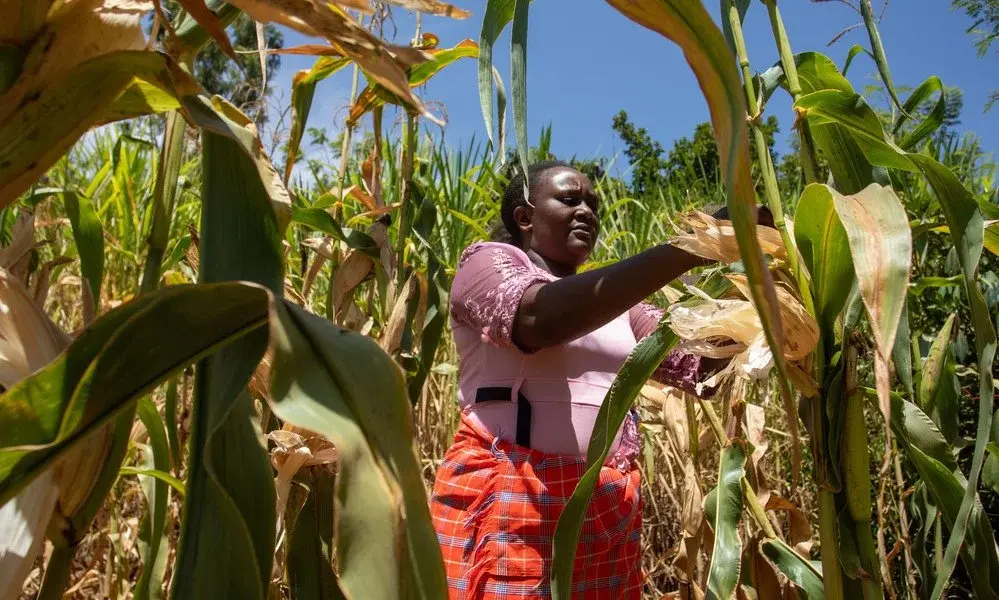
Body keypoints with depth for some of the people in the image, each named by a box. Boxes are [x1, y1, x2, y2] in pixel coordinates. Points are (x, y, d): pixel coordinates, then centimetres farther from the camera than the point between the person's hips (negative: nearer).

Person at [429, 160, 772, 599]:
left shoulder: (613, 298, 18)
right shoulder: (487, 261, 0)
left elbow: (700, 364, 11)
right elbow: (539, 317, -24)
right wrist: (688, 248, -27)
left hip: (609, 509, 6)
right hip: (509, 504, -5)